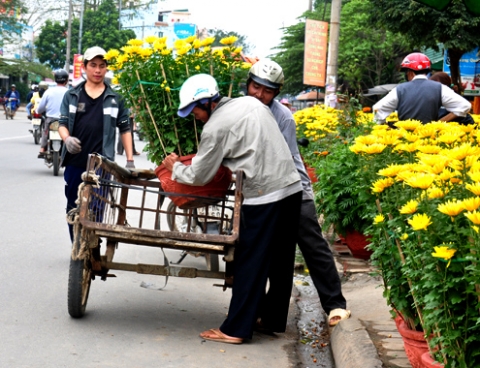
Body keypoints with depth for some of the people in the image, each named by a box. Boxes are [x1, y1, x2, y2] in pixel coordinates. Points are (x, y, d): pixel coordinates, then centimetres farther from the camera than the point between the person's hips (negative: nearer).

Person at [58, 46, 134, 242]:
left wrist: (130, 160, 3)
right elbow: (62, 123, 5)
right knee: (74, 208, 9)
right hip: (75, 162, 2)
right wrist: (67, 138, -19)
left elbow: (124, 129, 9)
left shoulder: (114, 98, 6)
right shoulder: (72, 95, 7)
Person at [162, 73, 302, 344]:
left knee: (251, 263, -1)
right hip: (293, 186, 8)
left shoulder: (216, 127, -10)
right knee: (281, 261, 15)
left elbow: (198, 177, -4)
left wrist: (175, 167, 15)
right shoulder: (252, 103, 12)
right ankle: (276, 319, 26)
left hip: (264, 197, -8)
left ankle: (236, 329, 5)